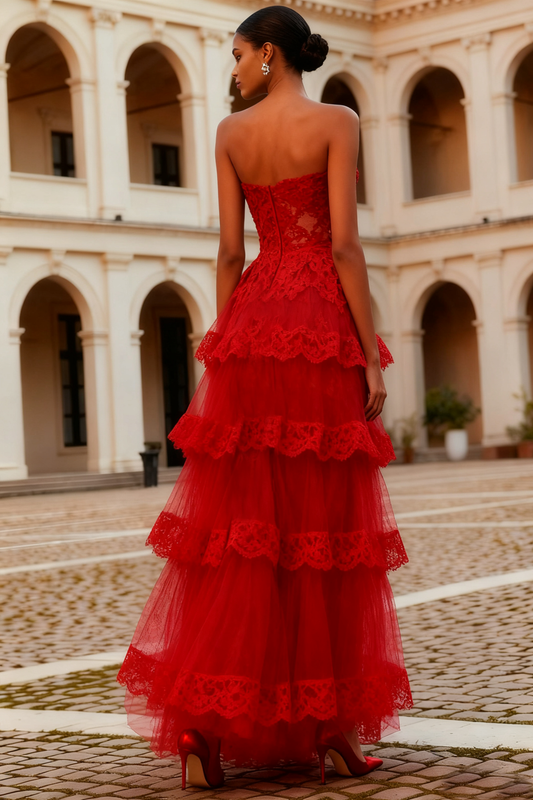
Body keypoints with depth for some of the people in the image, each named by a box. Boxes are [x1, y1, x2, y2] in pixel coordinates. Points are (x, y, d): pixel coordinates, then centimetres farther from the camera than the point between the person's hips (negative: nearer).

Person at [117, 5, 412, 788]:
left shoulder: (230, 133, 8)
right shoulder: (336, 122, -1)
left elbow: (229, 251, 7)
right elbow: (344, 245, -9)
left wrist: (225, 349, 12)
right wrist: (372, 356, -7)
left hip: (254, 320, 3)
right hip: (323, 323, -3)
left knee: (240, 521, 4)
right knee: (328, 524, 2)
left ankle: (200, 721, -1)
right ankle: (332, 726, 6)